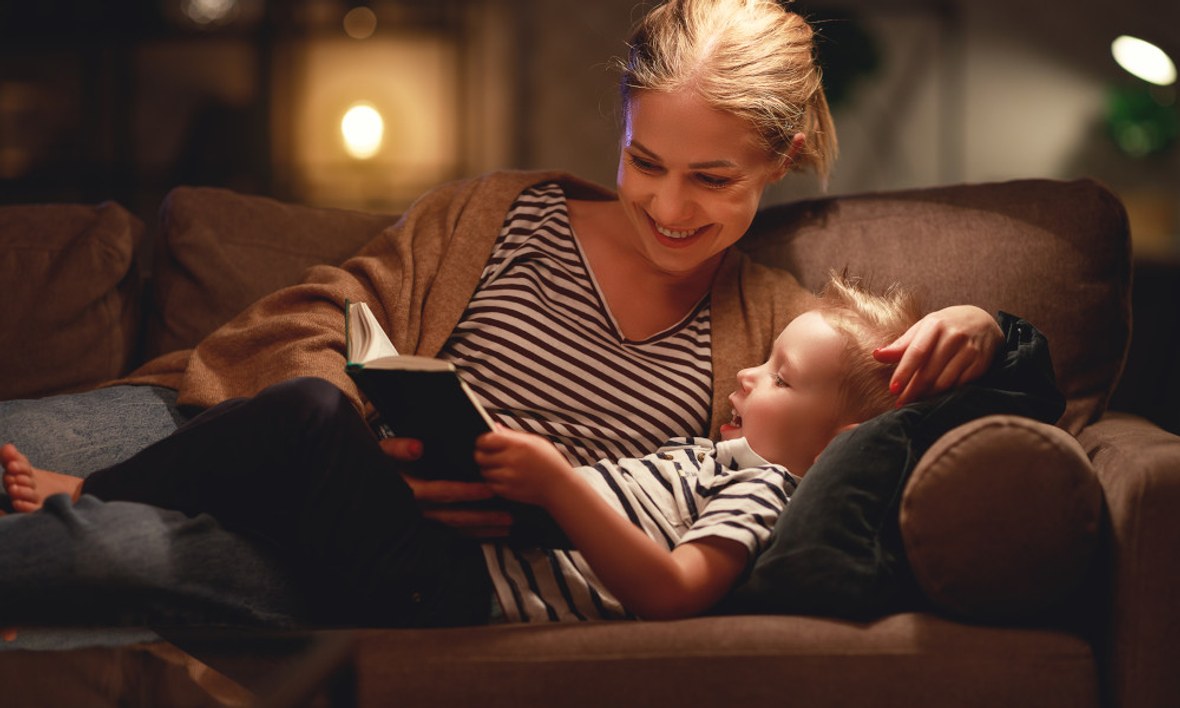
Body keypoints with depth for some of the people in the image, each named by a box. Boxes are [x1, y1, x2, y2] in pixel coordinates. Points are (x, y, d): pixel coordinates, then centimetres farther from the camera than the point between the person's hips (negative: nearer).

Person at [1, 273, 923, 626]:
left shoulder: (759, 487, -3)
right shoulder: (710, 455, 24)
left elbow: (672, 591, -20)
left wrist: (557, 485, -23)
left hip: (446, 599, -9)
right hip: (459, 555, 9)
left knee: (312, 419, -18)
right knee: (312, 411, 1)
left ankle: (85, 500, -4)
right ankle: (92, 501, 7)